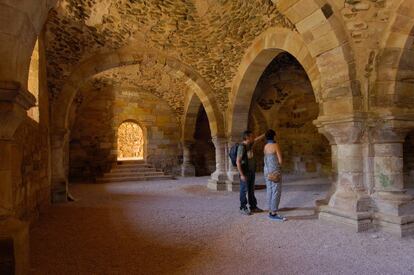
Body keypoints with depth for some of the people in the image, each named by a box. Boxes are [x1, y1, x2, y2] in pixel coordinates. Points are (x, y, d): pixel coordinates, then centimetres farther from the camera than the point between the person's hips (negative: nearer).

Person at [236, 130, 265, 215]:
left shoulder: (250, 144, 4)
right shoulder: (242, 147, -20)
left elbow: (257, 139, 25)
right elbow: (238, 162, -21)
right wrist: (242, 175, -21)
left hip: (252, 172, 8)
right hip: (245, 173, -8)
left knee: (251, 190, 14)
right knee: (244, 190, 2)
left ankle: (253, 207, 24)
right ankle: (243, 208, 13)